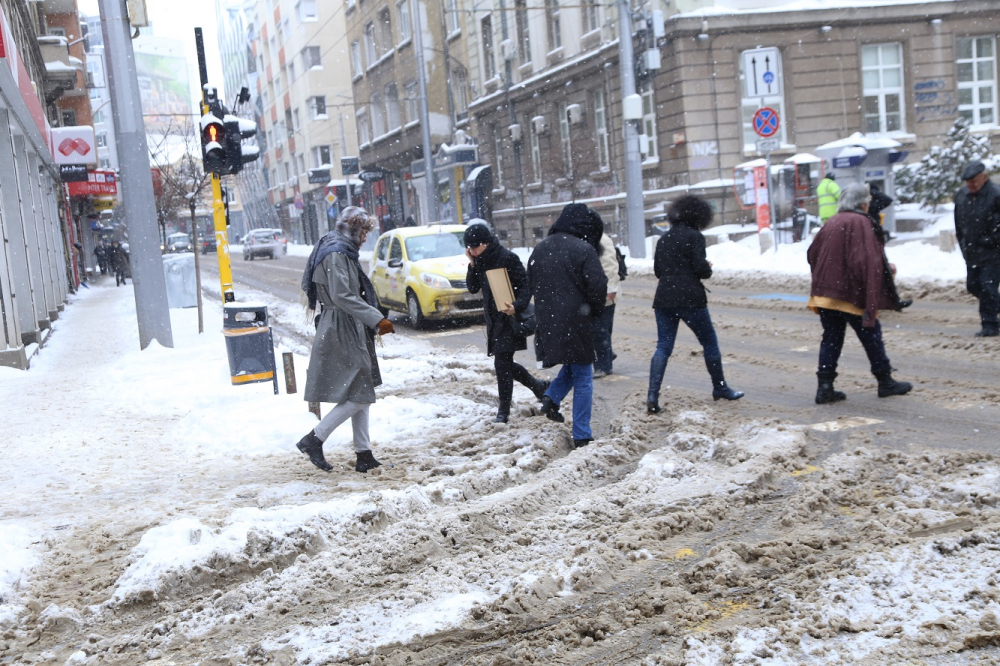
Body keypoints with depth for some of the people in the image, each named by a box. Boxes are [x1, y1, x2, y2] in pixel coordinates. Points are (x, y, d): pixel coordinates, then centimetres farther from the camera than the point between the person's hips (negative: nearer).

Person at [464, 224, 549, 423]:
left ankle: (504, 410, 2)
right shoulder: (480, 261, 7)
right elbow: (473, 288, 6)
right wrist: (472, 265, -7)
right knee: (505, 363, 11)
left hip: (510, 317, -8)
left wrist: (516, 306, -30)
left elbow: (525, 286, -14)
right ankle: (539, 387, 31)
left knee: (502, 363, -8)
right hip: (493, 318, 8)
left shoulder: (507, 258, -15)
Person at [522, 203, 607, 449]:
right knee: (582, 377, 4)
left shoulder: (540, 249, 8)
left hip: (547, 323, 6)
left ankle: (551, 397, 5)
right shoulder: (583, 249, -13)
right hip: (575, 322, -6)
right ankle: (581, 437, 4)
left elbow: (530, 285, 11)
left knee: (571, 366, 27)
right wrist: (594, 311, 2)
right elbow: (598, 287, -13)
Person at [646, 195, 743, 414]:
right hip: (690, 298, -6)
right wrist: (708, 269, 6)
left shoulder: (664, 238, 12)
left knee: (663, 347, 5)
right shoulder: (694, 236, -8)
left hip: (664, 299, 6)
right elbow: (701, 269, -15)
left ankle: (653, 395, -8)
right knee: (709, 342, 11)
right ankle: (720, 388, 24)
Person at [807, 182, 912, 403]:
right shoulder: (860, 223, -12)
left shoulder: (831, 223, 11)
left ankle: (825, 387, 4)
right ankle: (885, 381, 19)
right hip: (851, 294, -6)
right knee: (871, 335, 8)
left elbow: (812, 255, 16)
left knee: (831, 339, 8)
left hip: (825, 292, 6)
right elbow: (867, 261, -20)